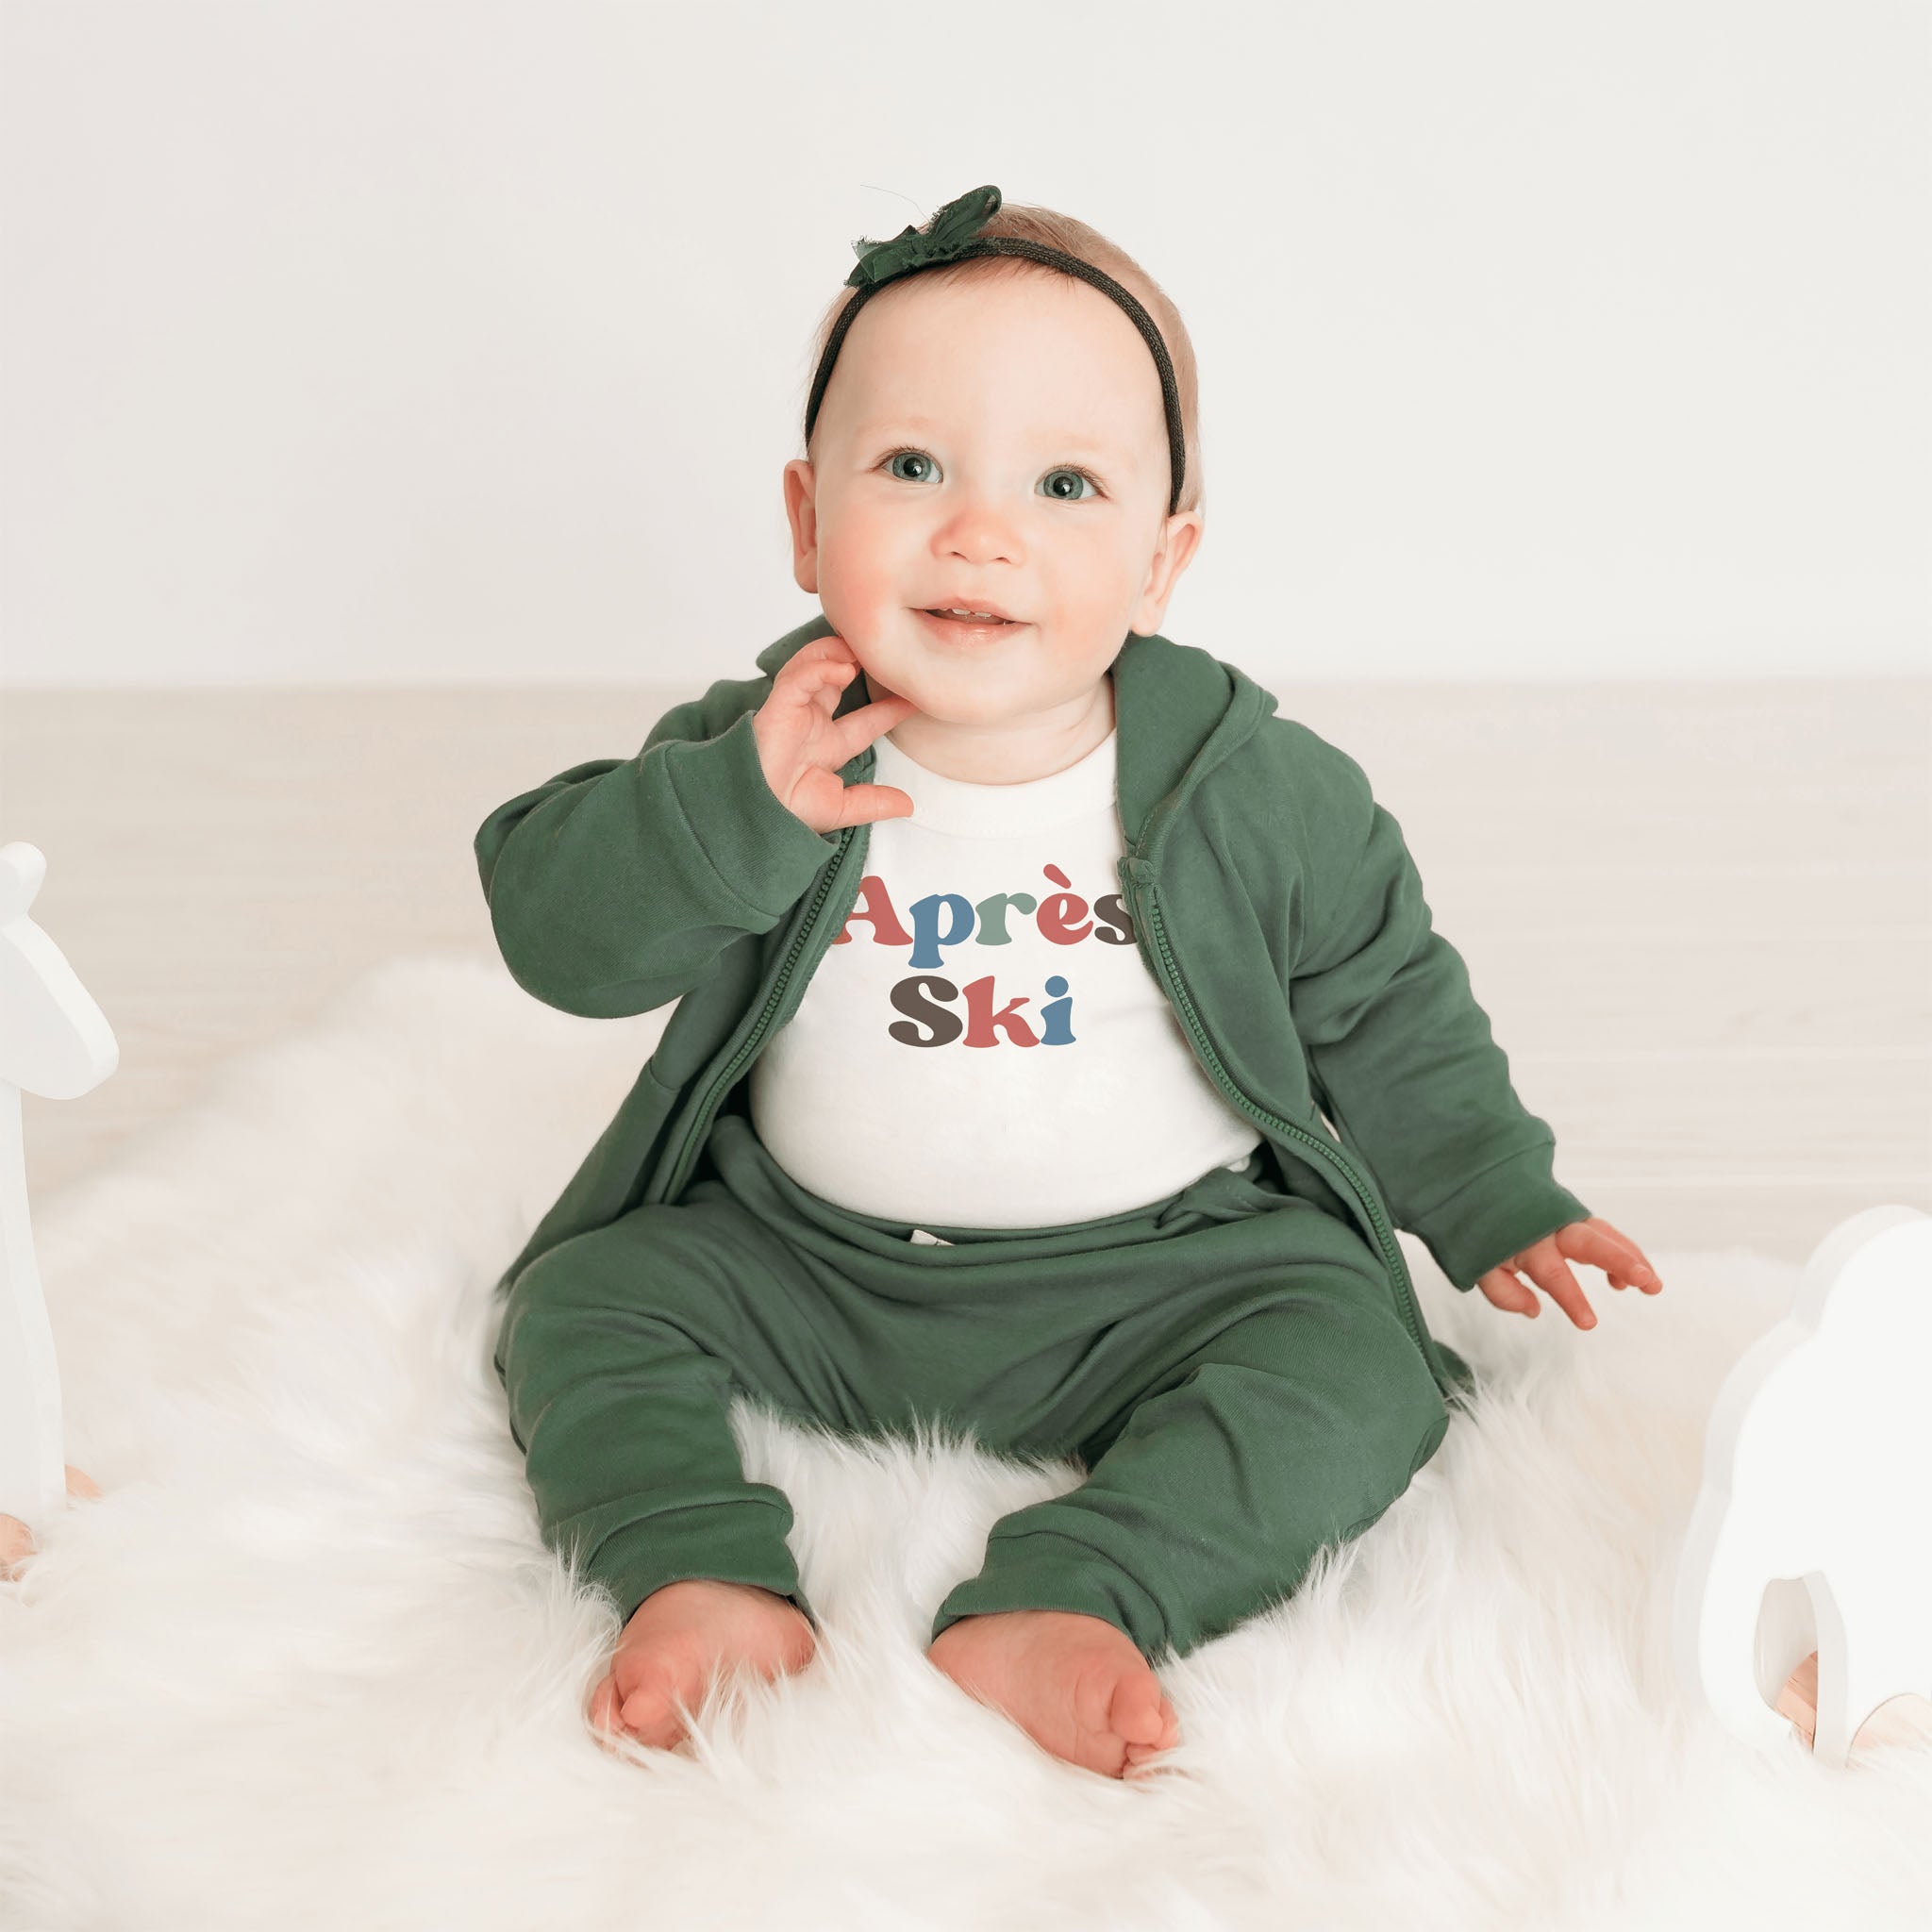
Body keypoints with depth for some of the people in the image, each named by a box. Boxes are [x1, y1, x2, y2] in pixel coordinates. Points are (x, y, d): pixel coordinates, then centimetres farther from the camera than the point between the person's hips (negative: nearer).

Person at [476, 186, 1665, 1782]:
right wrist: (734, 809, -30)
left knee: (1352, 1366, -24)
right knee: (588, 1299, -10)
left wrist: (1498, 1204, 2)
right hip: (808, 1266, 2)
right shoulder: (759, 753, -9)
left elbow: (1384, 1007, 5)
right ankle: (702, 1580, -21)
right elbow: (554, 927, -15)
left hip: (1159, 1276, -1)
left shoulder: (1257, 791, -9)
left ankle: (1064, 1605, -33)